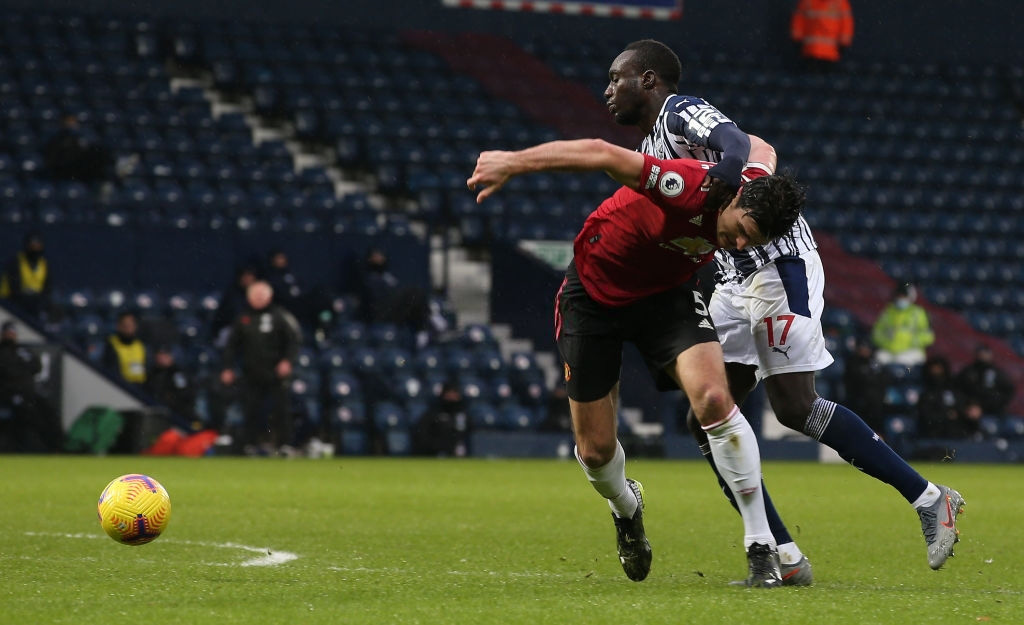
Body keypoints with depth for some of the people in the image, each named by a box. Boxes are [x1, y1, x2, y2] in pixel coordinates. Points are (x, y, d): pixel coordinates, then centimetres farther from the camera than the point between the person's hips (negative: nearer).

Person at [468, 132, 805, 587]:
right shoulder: (686, 188, -37)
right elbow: (600, 153, -34)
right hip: (594, 293, -3)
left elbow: (762, 151, 6)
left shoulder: (757, 187, -18)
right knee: (595, 449, 3)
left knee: (714, 399, -23)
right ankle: (626, 509, 41)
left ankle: (760, 545, -14)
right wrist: (513, 162, -32)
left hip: (666, 291, 3)